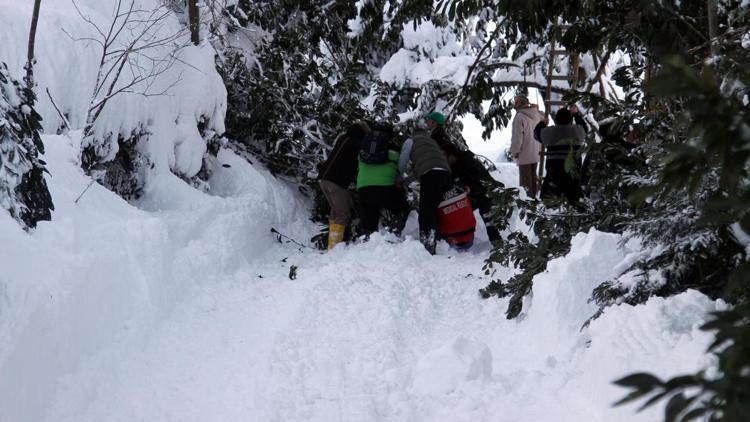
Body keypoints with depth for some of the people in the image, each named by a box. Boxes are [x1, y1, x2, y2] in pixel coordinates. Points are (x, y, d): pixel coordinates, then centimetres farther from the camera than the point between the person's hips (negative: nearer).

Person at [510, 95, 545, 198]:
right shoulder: (536, 115, 4)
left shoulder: (519, 117, -18)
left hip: (524, 154, -7)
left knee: (525, 177, -1)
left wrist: (514, 151, -9)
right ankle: (533, 195, 25)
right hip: (535, 153, 7)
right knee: (533, 175, 18)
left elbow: (517, 136, -17)